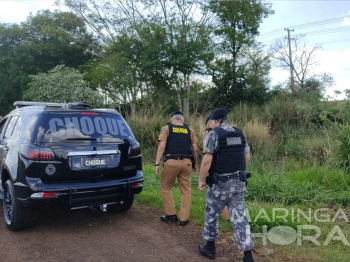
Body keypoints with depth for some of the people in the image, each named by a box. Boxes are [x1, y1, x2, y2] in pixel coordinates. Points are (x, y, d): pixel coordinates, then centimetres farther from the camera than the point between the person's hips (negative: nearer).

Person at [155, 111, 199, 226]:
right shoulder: (190, 130, 14)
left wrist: (157, 163, -5)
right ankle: (184, 218, 14)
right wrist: (195, 164, 20)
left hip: (172, 162, -2)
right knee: (186, 191, 11)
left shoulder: (166, 128, 7)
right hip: (186, 162, 3)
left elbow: (162, 146, -4)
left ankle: (171, 215, 18)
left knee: (166, 187, 16)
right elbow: (195, 149, 9)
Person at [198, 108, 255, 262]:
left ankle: (210, 248, 27)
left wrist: (201, 179, -8)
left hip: (220, 183, -5)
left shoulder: (214, 134, -10)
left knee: (211, 214, 14)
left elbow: (207, 160, -17)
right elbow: (247, 157, 12)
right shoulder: (240, 134, 9)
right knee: (239, 217, 9)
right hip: (239, 182, 6)